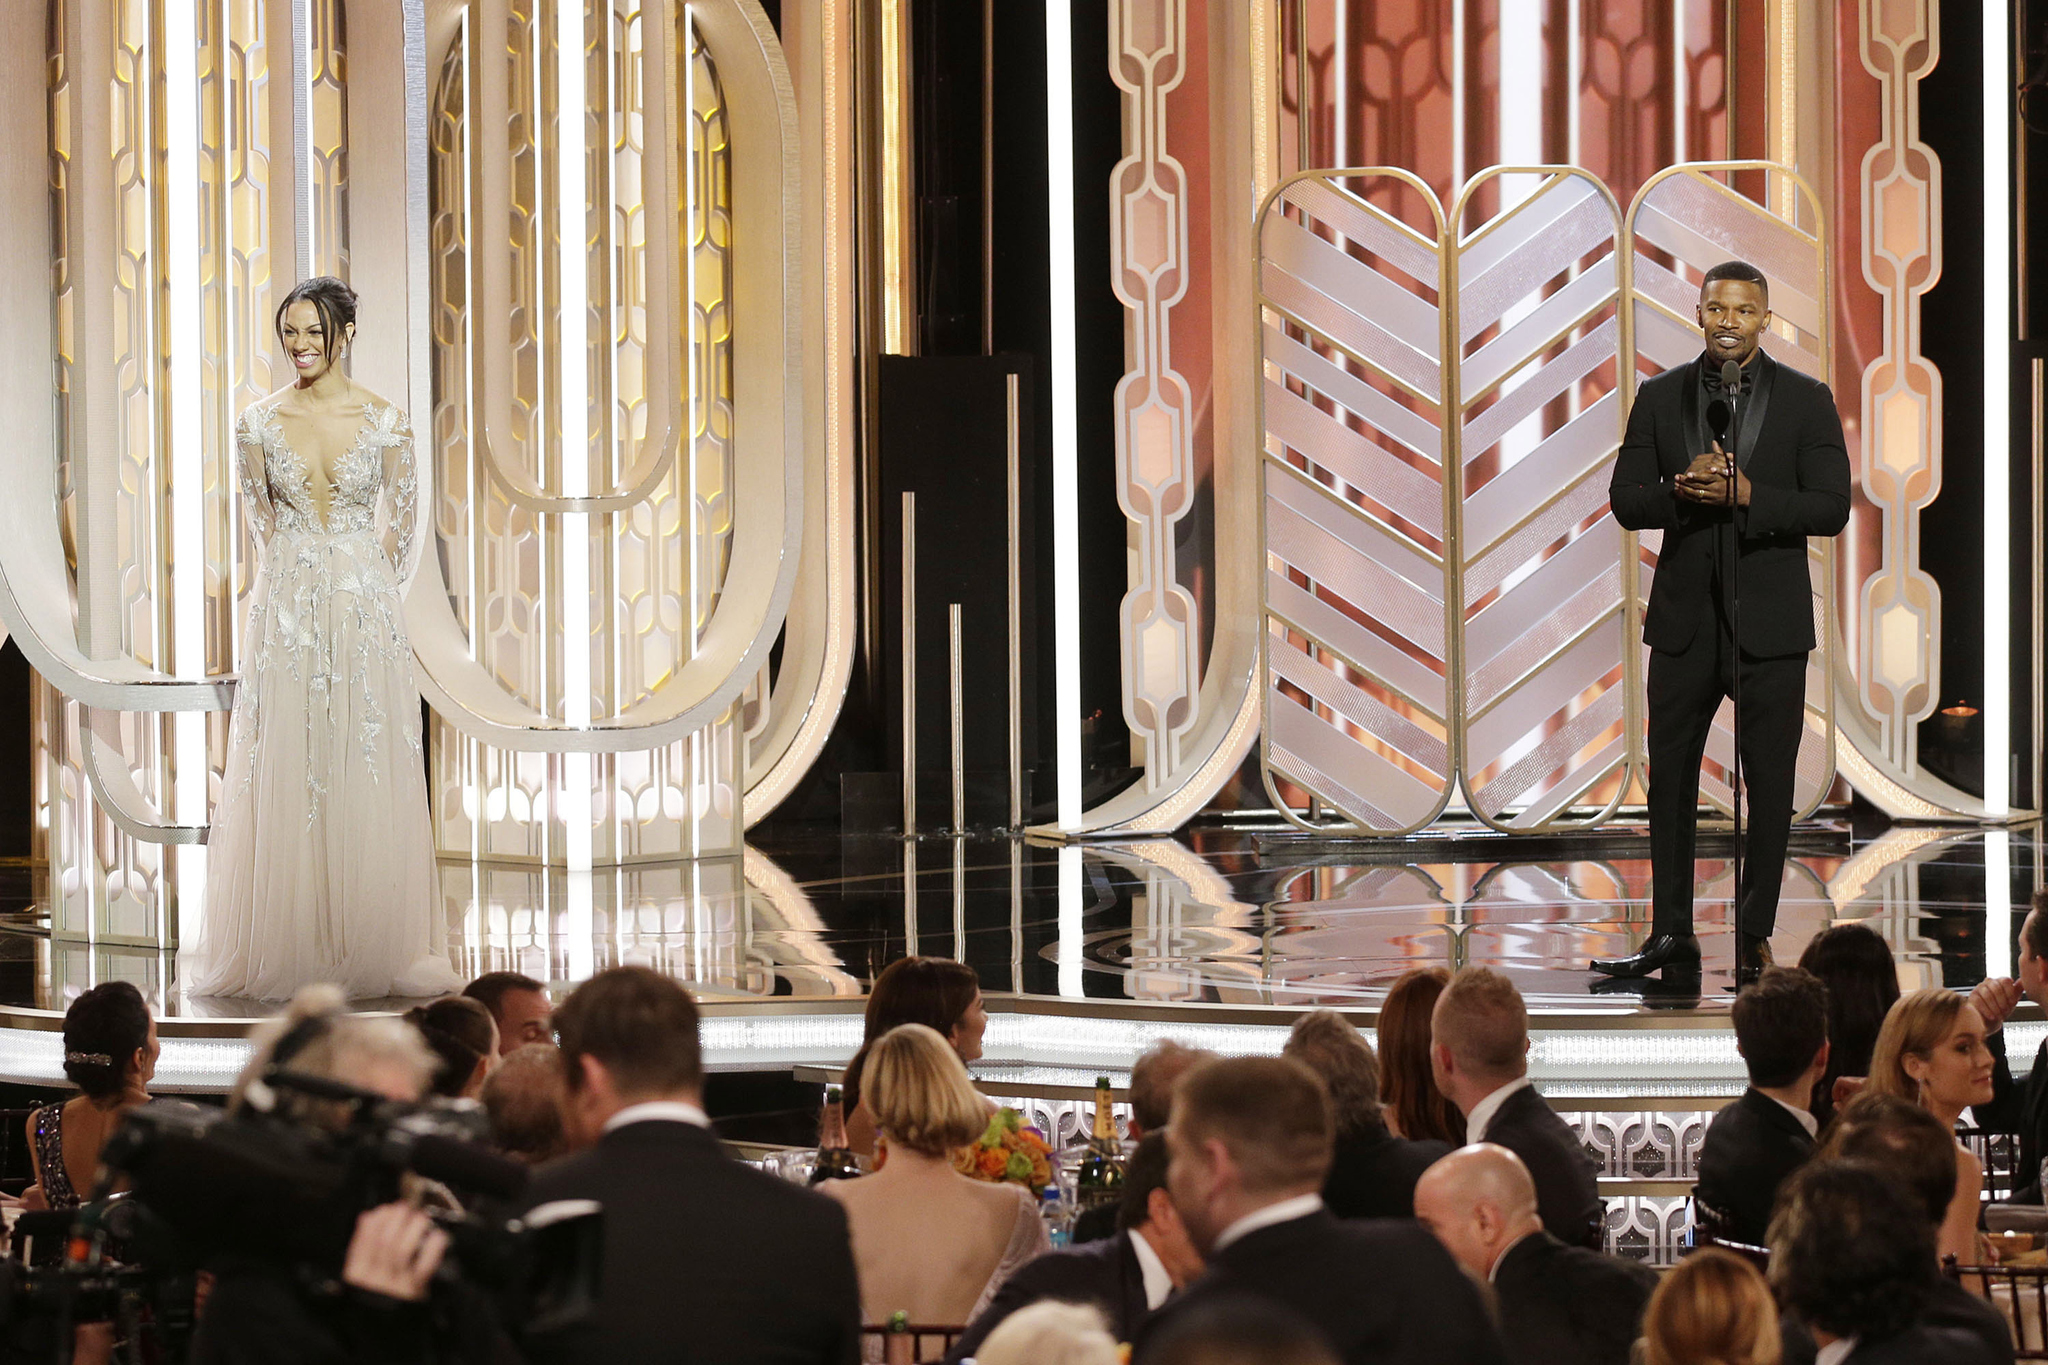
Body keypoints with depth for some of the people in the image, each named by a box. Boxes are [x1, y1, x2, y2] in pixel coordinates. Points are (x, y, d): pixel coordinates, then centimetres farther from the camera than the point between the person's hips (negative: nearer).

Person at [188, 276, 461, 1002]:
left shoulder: (383, 421, -2)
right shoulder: (260, 421, 2)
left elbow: (402, 522, 7)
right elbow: (261, 516, 12)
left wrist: (357, 586, 7)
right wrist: (302, 580, 10)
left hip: (367, 609, -1)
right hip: (286, 609, 1)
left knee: (370, 775, 0)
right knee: (285, 776, 1)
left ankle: (372, 949, 6)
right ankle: (290, 947, 6)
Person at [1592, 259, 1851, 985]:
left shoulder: (1806, 400, -1)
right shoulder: (1660, 396, 6)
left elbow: (1831, 508, -7)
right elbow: (1626, 501, 3)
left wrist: (1746, 495, -20)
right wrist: (1681, 491, -17)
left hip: (1769, 621, -2)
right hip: (1685, 617, 2)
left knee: (1768, 784, 1)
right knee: (1670, 777, 6)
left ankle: (1753, 938, 9)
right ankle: (1671, 933, 14)